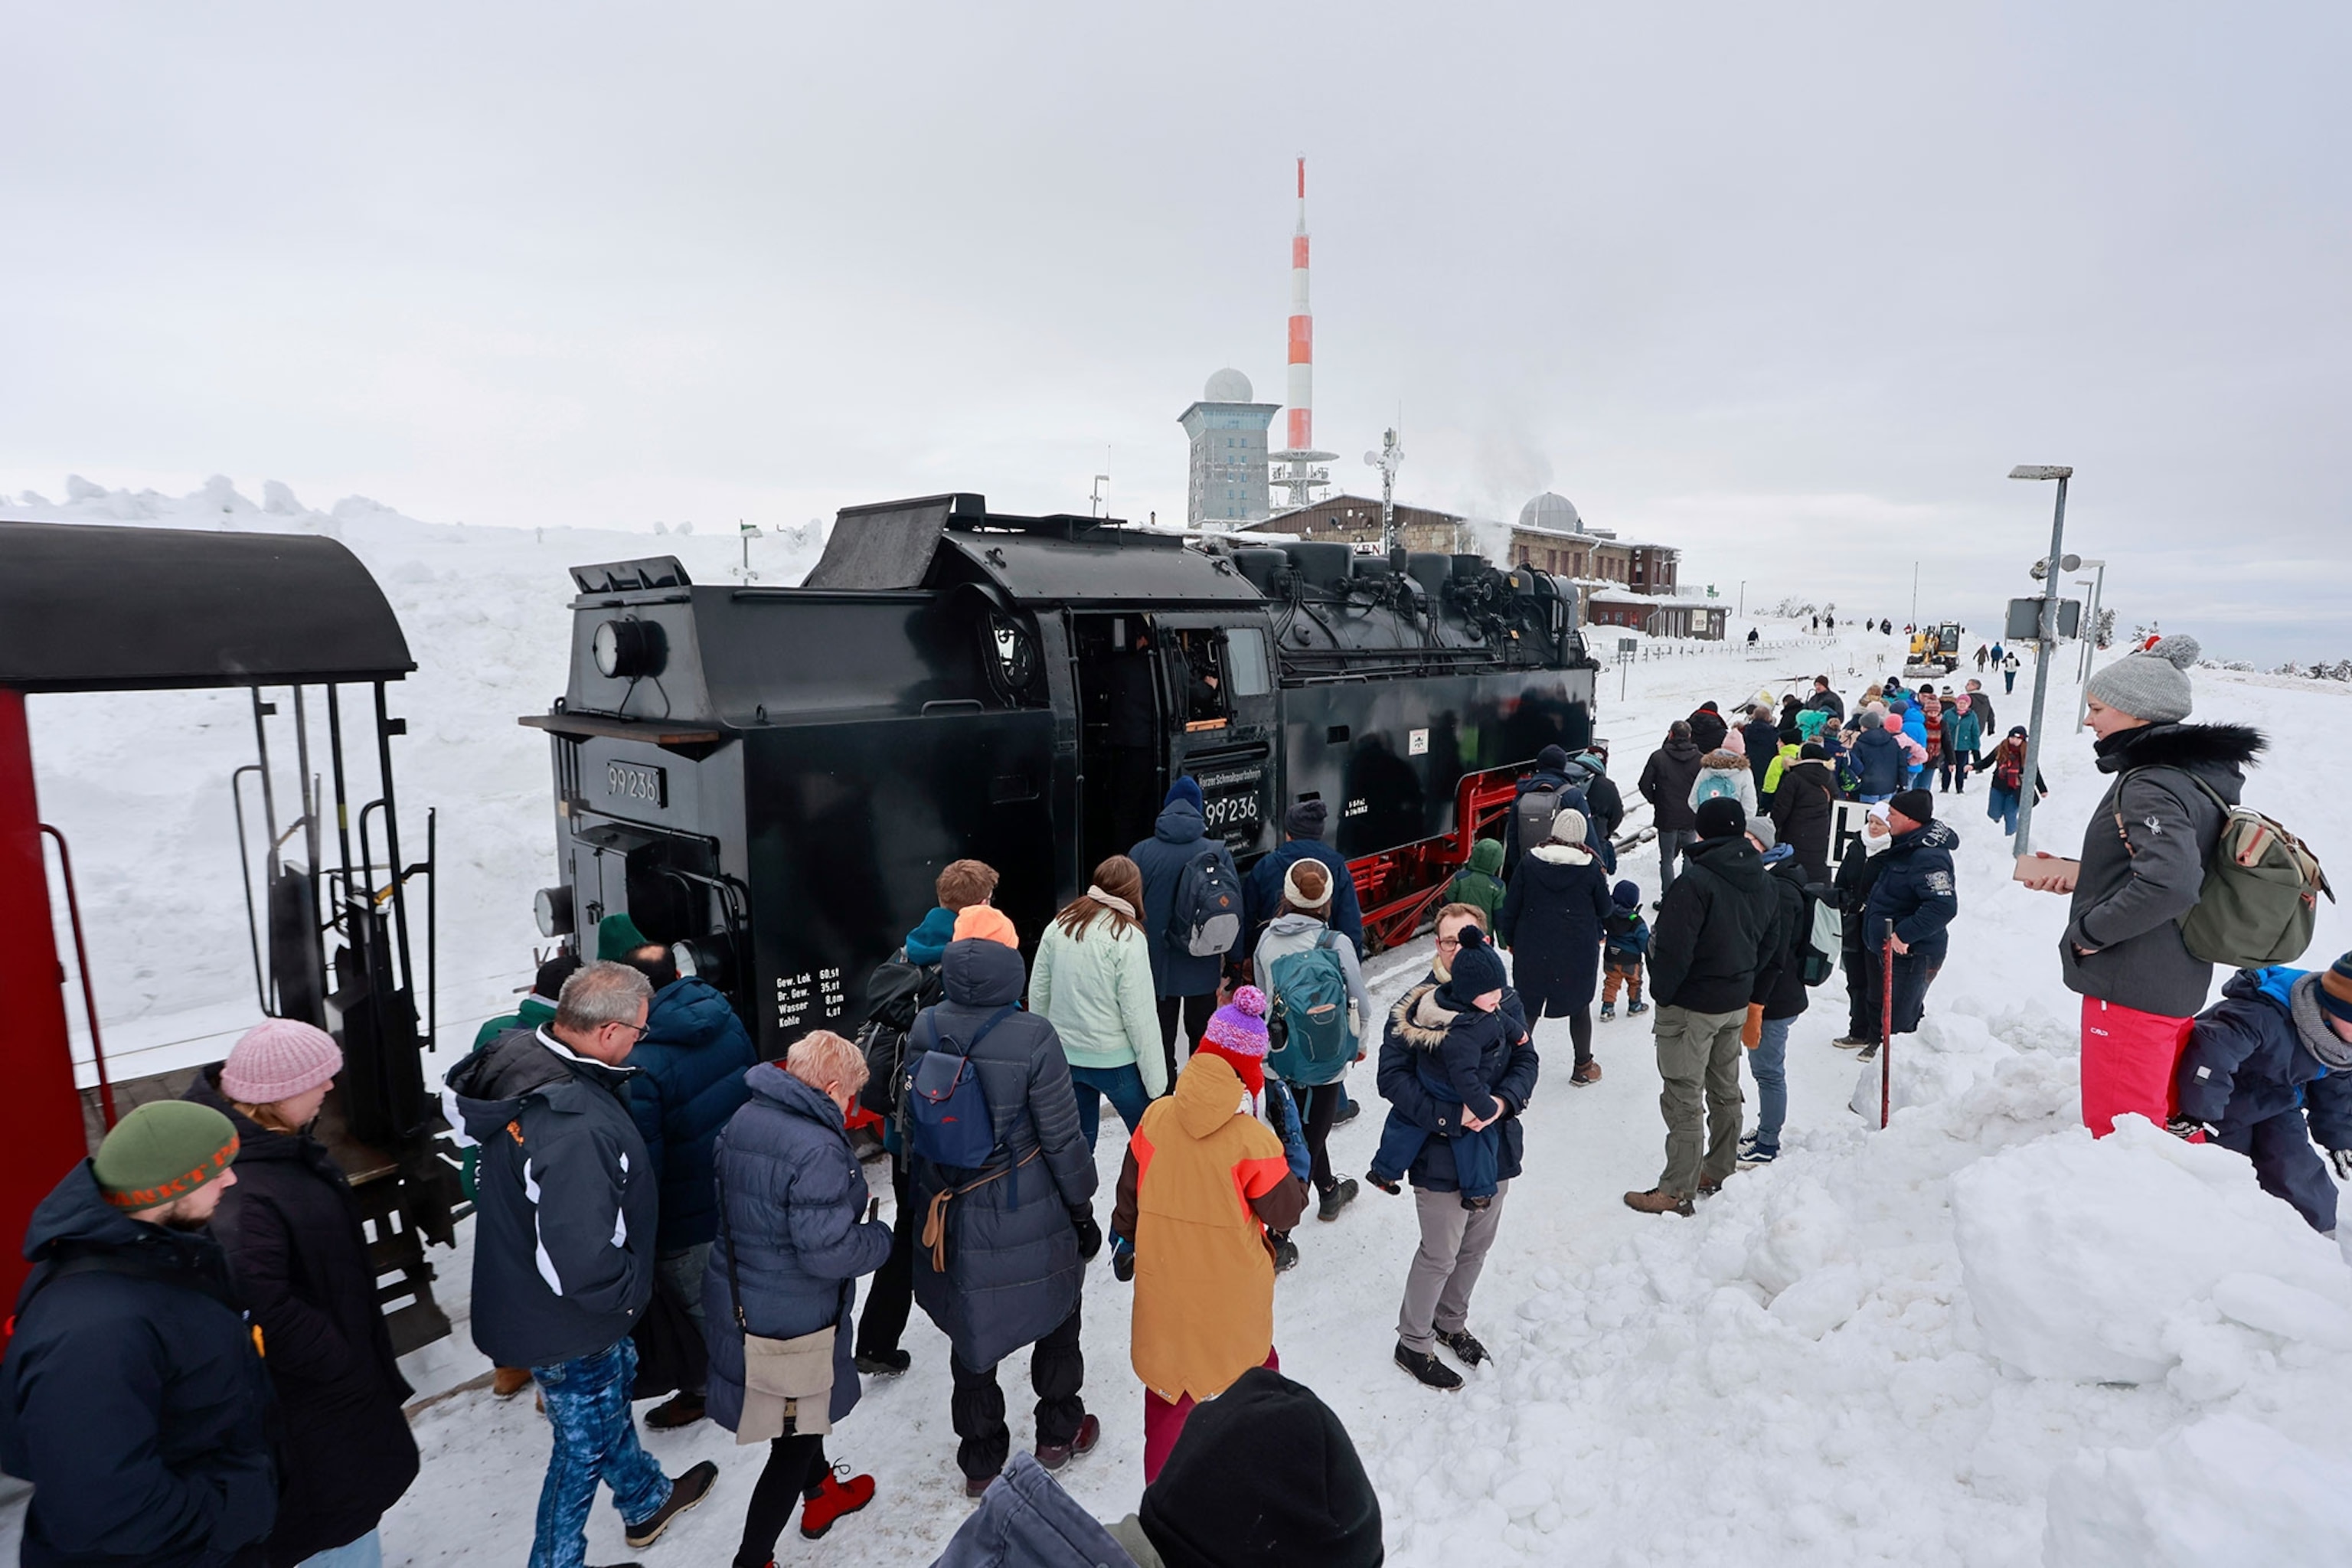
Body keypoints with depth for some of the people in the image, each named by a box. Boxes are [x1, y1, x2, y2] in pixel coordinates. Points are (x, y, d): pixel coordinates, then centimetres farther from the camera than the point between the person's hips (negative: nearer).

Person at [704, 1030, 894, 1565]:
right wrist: (881, 1236, -13)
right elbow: (827, 1254, -30)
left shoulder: (743, 1119, -4)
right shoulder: (818, 1150, -31)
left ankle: (820, 1494, 52)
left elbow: (725, 1200, 11)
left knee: (804, 1409, 31)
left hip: (734, 1296, 9)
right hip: (791, 1320, -9)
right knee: (796, 1440, 13)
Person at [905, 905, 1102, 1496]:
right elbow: (1062, 1137, -16)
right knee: (1056, 1315, 22)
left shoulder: (924, 1030, -11)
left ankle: (979, 1458, 35)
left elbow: (916, 1121, 2)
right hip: (1029, 1217, -3)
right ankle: (1058, 1432, 40)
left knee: (972, 1329, 21)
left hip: (953, 1215, 4)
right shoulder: (1032, 1038, -24)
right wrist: (1083, 1208, -2)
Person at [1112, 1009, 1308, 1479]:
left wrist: (1125, 1241, 18)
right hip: (1233, 1291, -3)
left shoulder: (1156, 1118, -13)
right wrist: (1298, 1170, 6)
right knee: (1252, 1362, 24)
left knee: (1168, 1374, 21)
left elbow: (1129, 1196, 0)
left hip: (1164, 1282, 3)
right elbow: (1285, 1212, -11)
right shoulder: (1253, 1141, -24)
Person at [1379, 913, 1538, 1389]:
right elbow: (1392, 1077, -18)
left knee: (1477, 1246, 22)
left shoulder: (1504, 1002, -4)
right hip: (1440, 1153, -5)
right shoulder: (1413, 1007, -17)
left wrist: (1502, 1101, -20)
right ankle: (1413, 1344, 30)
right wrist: (1447, 1116, -27)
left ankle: (1451, 1322, 47)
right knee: (1441, 1255, 7)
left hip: (1496, 1145, 5)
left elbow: (1526, 1061, 0)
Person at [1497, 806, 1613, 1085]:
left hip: (1532, 950, 1)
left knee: (1527, 1008, 11)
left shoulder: (1530, 862, -8)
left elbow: (1511, 906, -3)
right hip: (1578, 952, 0)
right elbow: (1605, 909, 0)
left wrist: (1509, 939, 10)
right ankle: (1583, 1067, 30)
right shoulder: (1590, 868, -11)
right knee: (1579, 1006, 18)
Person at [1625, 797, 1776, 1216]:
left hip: (1692, 1007, -8)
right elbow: (1766, 945, 11)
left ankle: (1678, 1191, 7)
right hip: (1736, 1004, 8)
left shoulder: (1697, 882, -24)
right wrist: (1742, 980, 17)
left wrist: (1662, 993, -11)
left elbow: (1673, 949, -25)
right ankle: (1719, 1170, 36)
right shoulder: (1762, 885, 3)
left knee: (1684, 1099, 0)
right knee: (1725, 1091, 21)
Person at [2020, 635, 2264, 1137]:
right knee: (2164, 1120, 23)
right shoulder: (2197, 775, 10)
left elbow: (2169, 883, -35)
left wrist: (2088, 931, -22)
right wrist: (2082, 876, 13)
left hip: (2130, 988, -10)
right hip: (2178, 983, 10)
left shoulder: (2151, 785, -21)